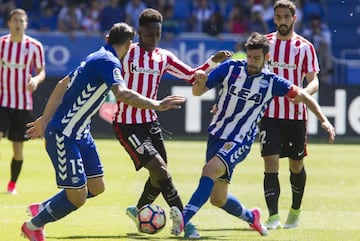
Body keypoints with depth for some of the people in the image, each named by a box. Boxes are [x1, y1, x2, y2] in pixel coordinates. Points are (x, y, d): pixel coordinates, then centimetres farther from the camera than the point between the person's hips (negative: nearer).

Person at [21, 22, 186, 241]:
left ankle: (42, 208, 27)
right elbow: (122, 94, -36)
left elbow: (63, 85, 20)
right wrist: (156, 105, -35)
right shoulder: (109, 62, -17)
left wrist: (46, 119, 25)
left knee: (96, 187, 11)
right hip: (63, 135, -10)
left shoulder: (97, 58, 12)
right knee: (77, 197, -7)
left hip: (80, 133, 10)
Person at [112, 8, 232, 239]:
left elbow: (192, 75, 10)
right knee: (160, 169, -17)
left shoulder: (164, 58, 7)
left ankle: (138, 211, 40)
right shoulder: (126, 54, -10)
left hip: (151, 122, 7)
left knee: (159, 176, 12)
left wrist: (213, 61, -3)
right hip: (128, 125, -7)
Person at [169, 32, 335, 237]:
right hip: (216, 135, 3)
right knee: (218, 199, 7)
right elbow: (198, 91, 0)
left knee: (210, 170, -31)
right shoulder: (231, 68, -1)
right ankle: (251, 216, 38)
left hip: (240, 142, -3)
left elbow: (302, 96, 10)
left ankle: (183, 220, -42)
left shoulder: (271, 82, -2)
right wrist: (200, 82, -24)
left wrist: (324, 120, 0)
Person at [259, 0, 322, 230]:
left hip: (296, 115, 0)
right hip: (269, 114, 0)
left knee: (296, 165, 11)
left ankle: (295, 210, 33)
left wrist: (304, 92, -27)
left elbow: (314, 81, -4)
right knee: (271, 163, -12)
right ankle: (273, 216, -16)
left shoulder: (305, 47, -1)